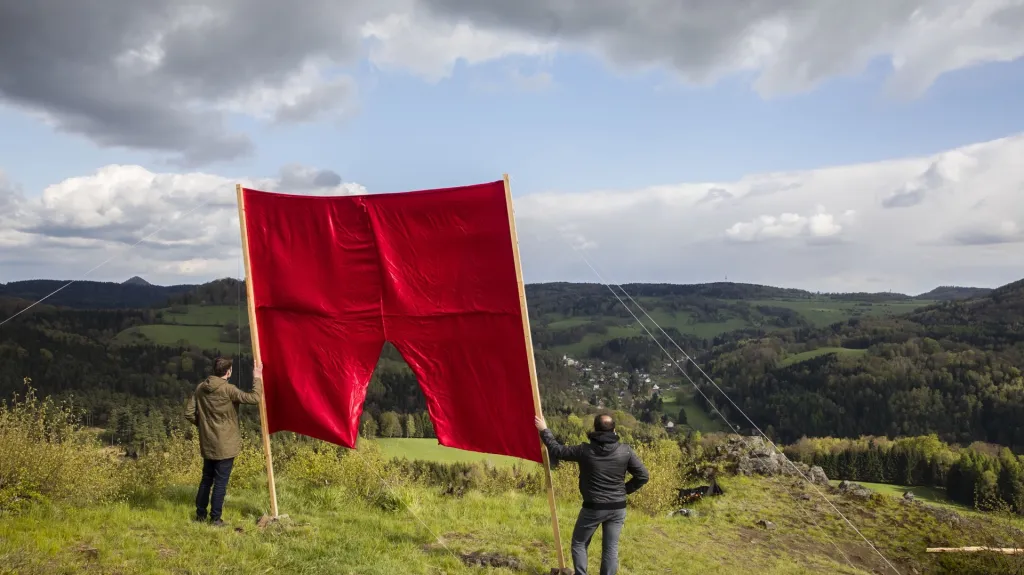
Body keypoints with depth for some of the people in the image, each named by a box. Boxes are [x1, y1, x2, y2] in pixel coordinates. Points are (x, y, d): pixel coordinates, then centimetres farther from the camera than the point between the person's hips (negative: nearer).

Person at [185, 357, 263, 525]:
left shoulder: (200, 388, 1)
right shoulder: (228, 389, -18)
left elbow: (189, 413, 4)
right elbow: (254, 398, -20)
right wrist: (257, 378, -8)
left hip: (207, 444, 6)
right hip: (225, 445, -6)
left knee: (206, 479, 19)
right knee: (221, 482, 2)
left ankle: (200, 514, 27)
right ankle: (215, 518, 7)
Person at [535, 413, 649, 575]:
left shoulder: (585, 450, -12)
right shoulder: (625, 451, -6)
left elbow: (557, 451, -1)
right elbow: (643, 476, -4)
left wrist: (544, 430, 11)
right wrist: (625, 489, 8)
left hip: (593, 508, -2)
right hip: (617, 508, 2)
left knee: (579, 543, 15)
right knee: (611, 548, 10)